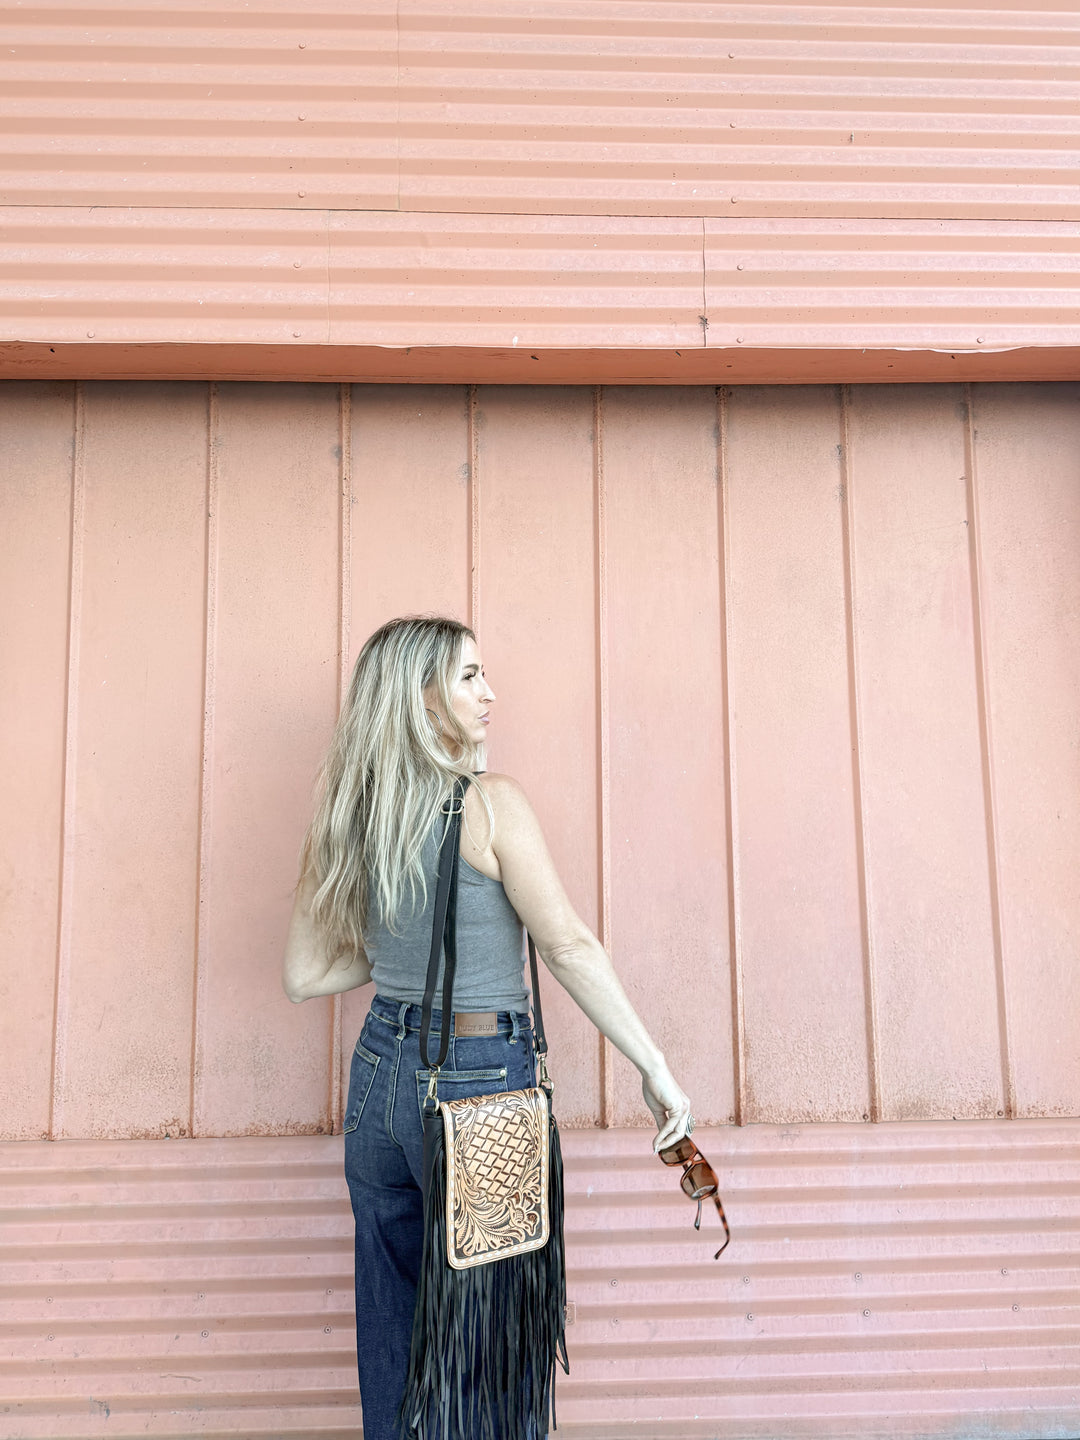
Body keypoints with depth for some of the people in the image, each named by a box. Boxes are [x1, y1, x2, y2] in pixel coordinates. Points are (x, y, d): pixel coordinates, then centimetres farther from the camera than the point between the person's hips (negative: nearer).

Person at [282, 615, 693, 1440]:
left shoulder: (347, 814, 3)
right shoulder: (490, 802, -15)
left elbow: (305, 976, 7)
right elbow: (570, 948, -16)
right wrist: (655, 1069, -10)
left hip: (380, 1070, 6)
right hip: (479, 1077, -6)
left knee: (392, 1319, 19)